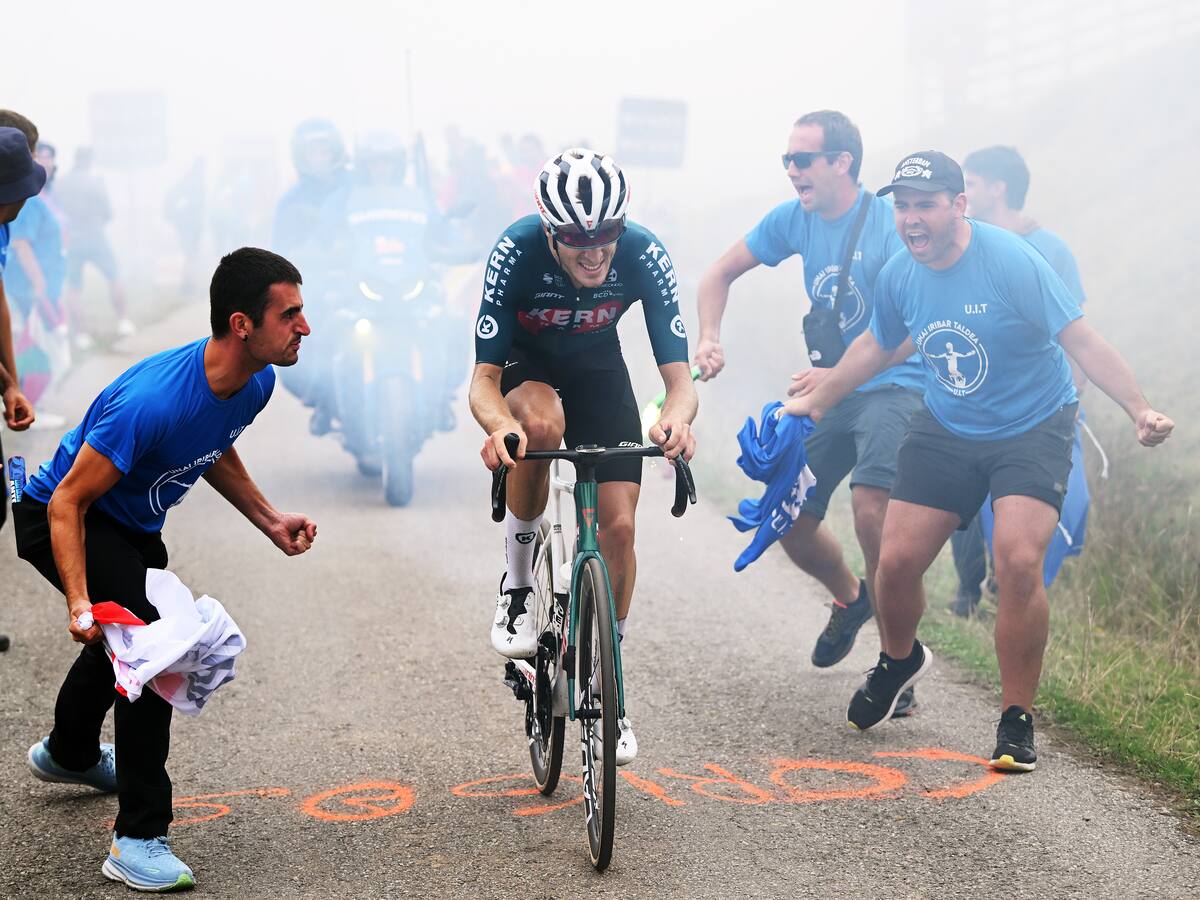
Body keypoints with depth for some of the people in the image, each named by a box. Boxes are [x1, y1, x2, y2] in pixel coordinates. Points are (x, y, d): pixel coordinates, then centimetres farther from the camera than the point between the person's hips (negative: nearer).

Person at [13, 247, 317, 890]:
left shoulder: (255, 383, -14)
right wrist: (79, 603, -46)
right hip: (59, 518, -9)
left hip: (134, 526, 9)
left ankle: (68, 754, 61)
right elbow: (68, 503, -35)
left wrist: (268, 519, 0)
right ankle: (139, 837, -15)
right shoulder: (153, 402, -40)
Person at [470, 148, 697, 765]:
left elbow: (678, 375, -29)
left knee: (618, 525, -8)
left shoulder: (644, 256, -30)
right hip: (524, 361, -2)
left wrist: (677, 417, -52)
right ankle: (518, 584, -16)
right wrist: (499, 426, -55)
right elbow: (483, 379, -32)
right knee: (540, 422, -39)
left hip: (597, 366, 2)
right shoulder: (517, 252, -34)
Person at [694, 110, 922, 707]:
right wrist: (709, 339, -4)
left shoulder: (889, 222, -16)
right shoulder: (794, 220, 2)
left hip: (892, 386, -6)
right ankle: (851, 598, 35)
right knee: (789, 524, 1)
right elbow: (720, 274, 14)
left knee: (869, 507, -29)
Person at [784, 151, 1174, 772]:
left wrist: (1139, 409, -31)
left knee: (1018, 562, -23)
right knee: (897, 561, -3)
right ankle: (899, 661, 33)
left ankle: (1016, 721, -5)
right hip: (945, 431, 5)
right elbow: (877, 345, 16)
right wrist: (816, 399, 21)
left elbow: (1081, 340, -21)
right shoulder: (898, 275, -4)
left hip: (1032, 430, -4)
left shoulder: (1011, 261, -21)